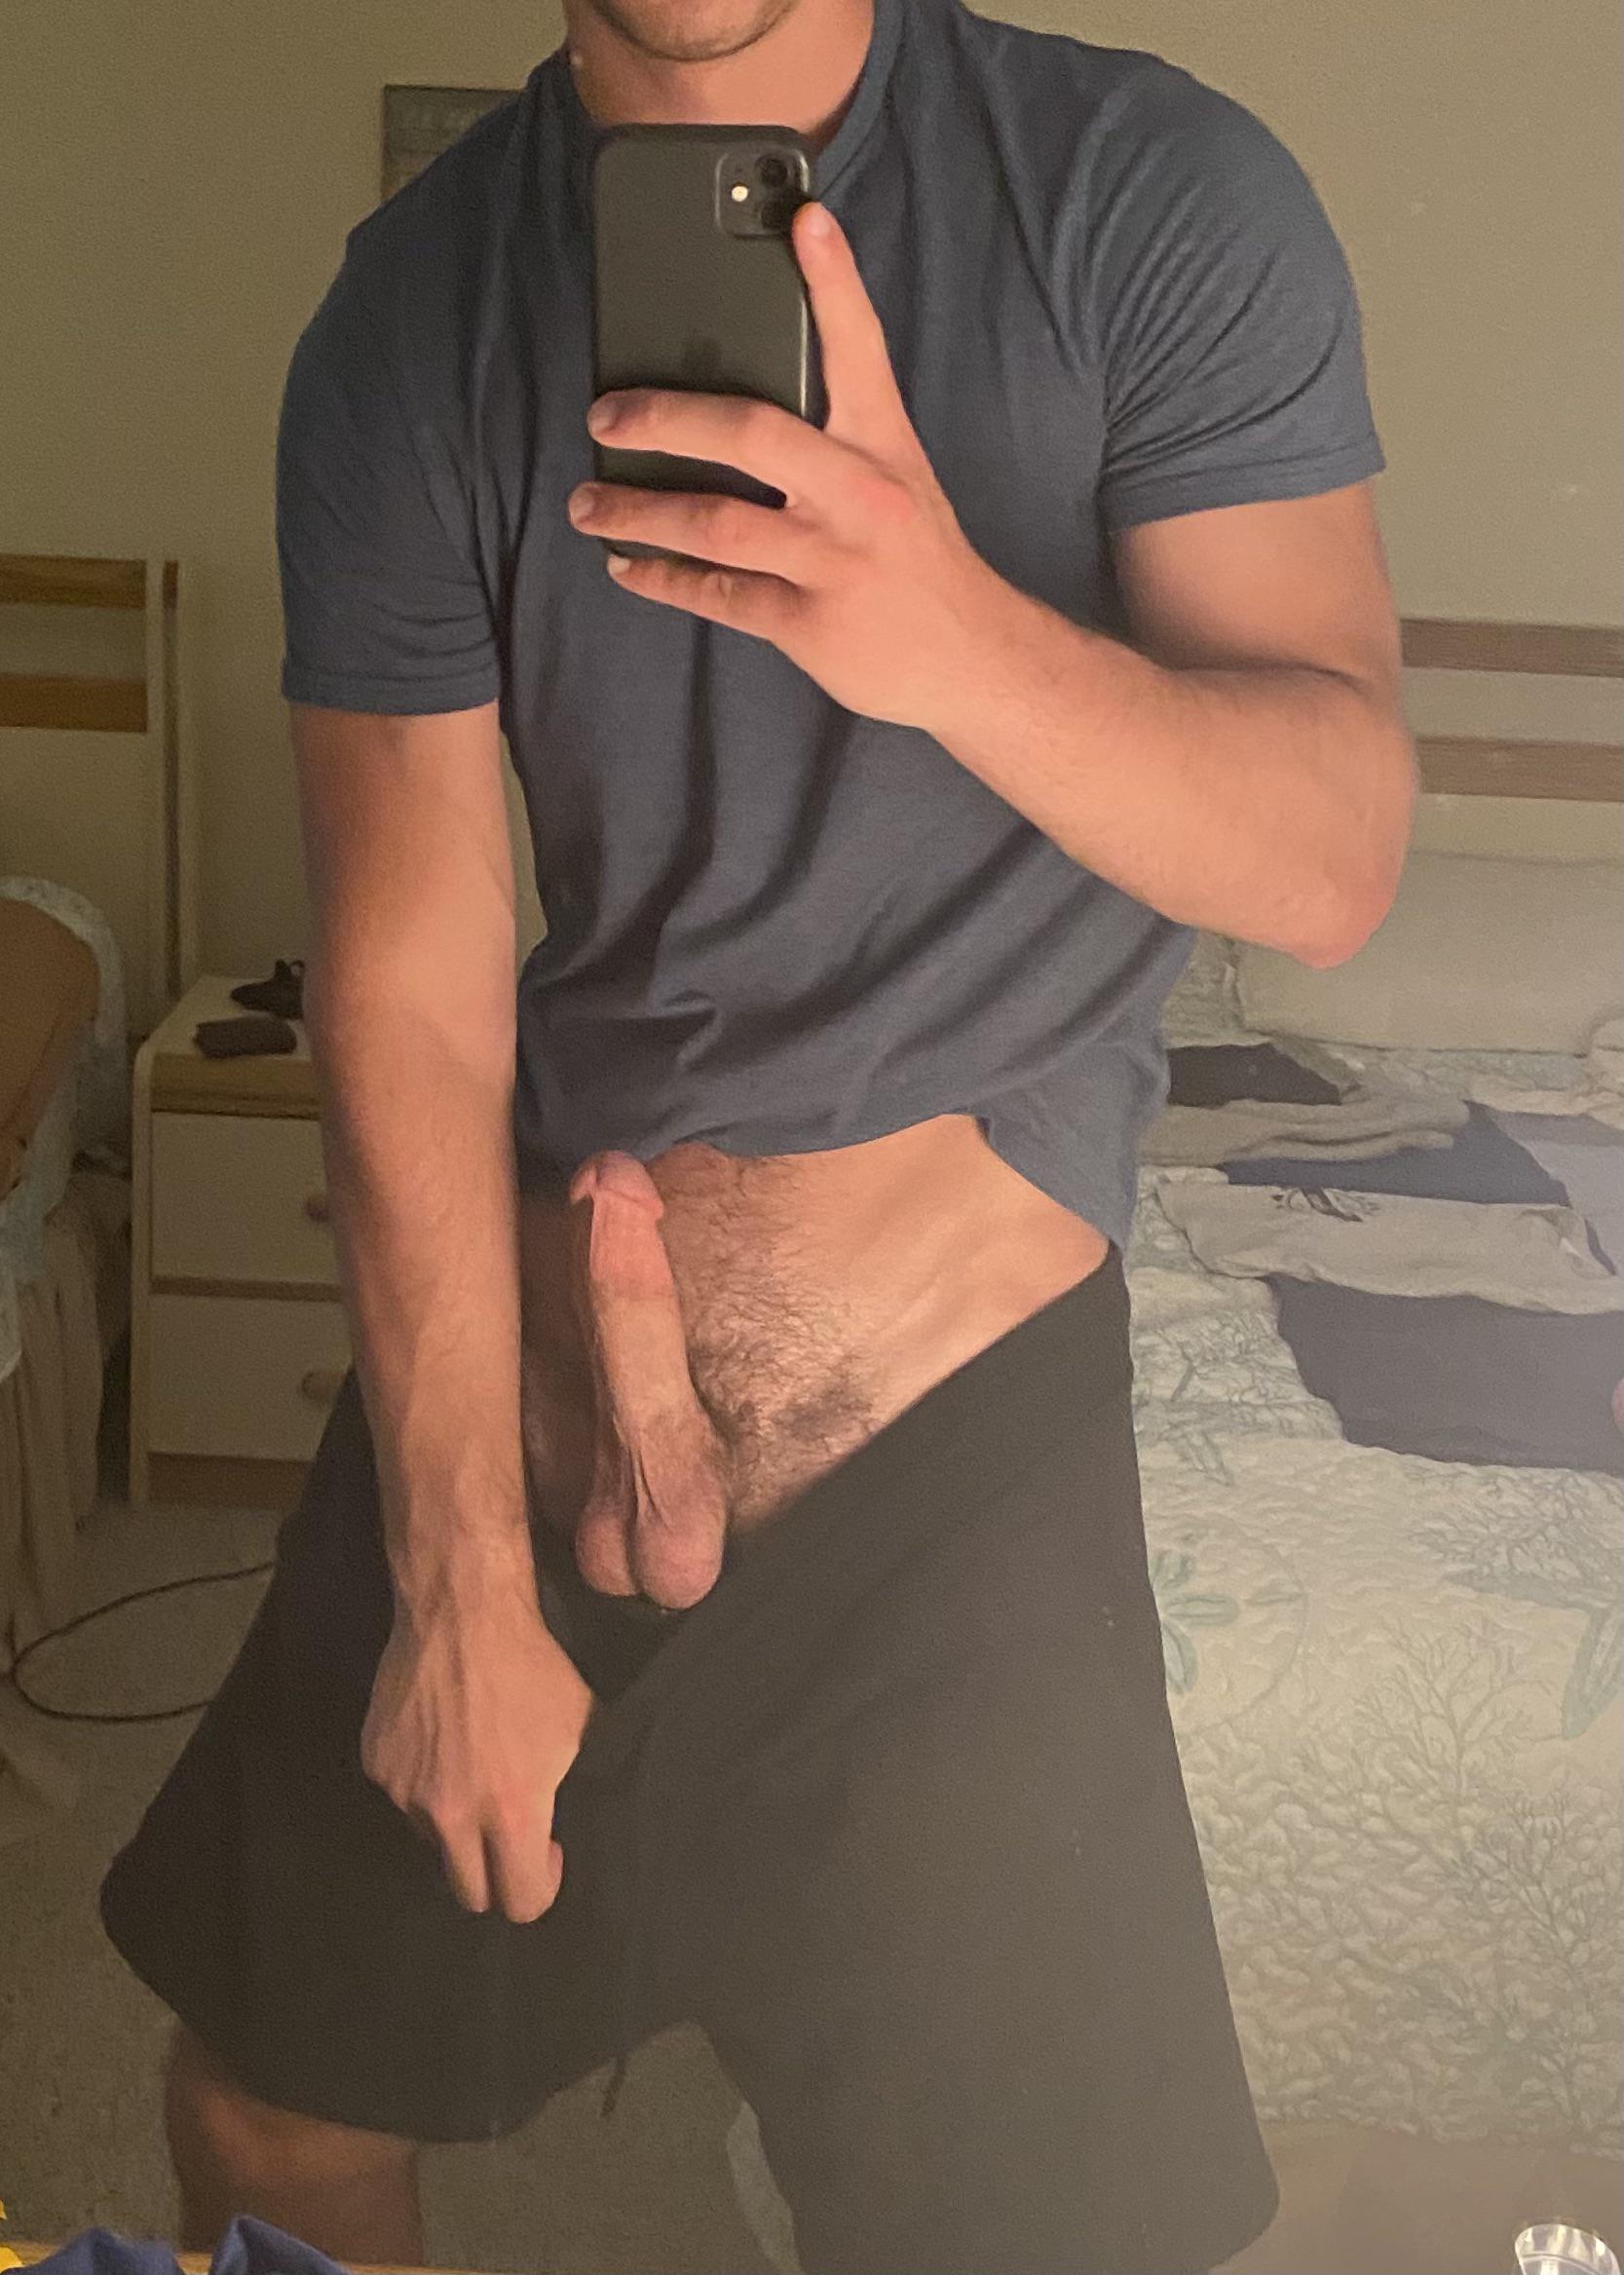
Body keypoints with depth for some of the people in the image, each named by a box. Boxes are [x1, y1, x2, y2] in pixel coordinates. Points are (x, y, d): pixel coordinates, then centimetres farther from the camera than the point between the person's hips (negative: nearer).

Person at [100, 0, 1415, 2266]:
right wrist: (463, 1589, -8)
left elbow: (1339, 860, -15)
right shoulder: (412, 318, -4)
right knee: (271, 2089, 18)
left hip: (952, 1402, -2)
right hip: (499, 1369, 3)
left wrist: (961, 635, -36)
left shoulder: (1153, 194, -8)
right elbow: (414, 996, -7)